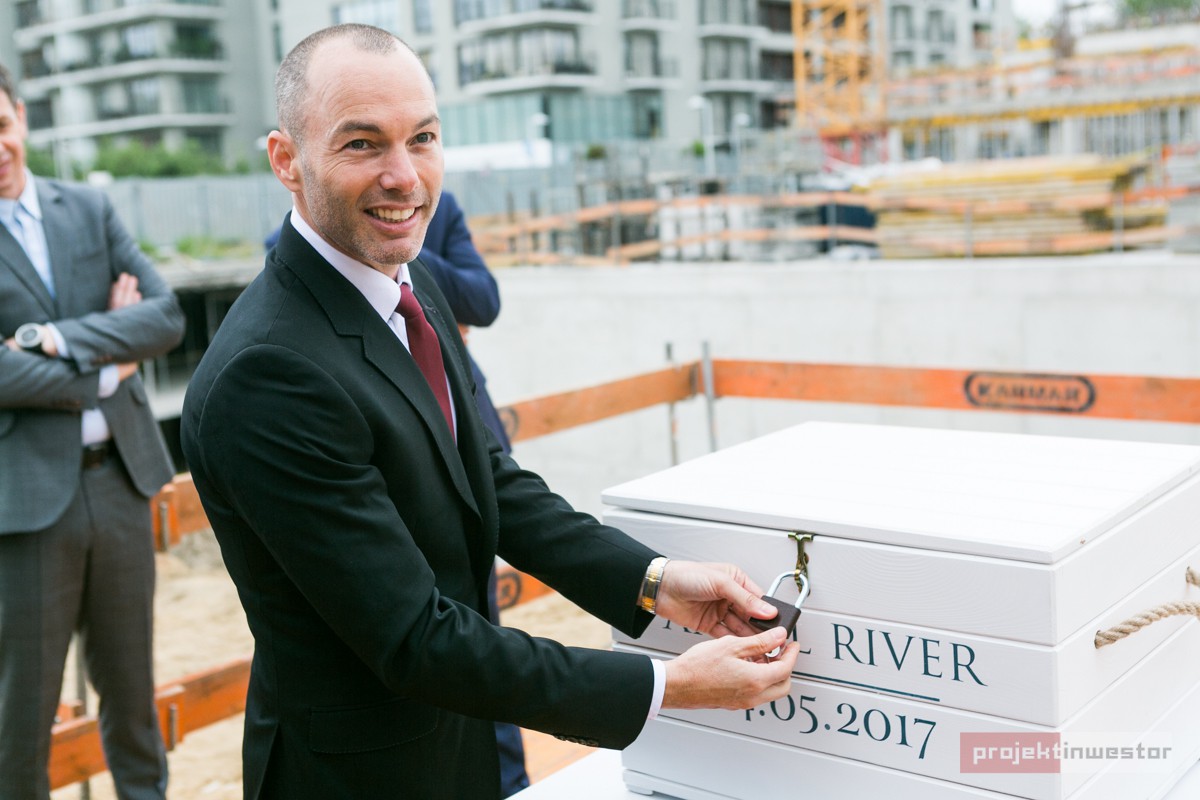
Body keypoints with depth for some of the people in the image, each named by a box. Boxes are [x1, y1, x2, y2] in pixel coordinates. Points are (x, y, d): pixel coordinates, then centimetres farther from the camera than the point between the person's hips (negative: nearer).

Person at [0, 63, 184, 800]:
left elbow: (168, 317, -1)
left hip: (119, 479, 4)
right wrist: (104, 372, -10)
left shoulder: (89, 210, 8)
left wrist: (61, 338, -13)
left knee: (131, 682, 18)